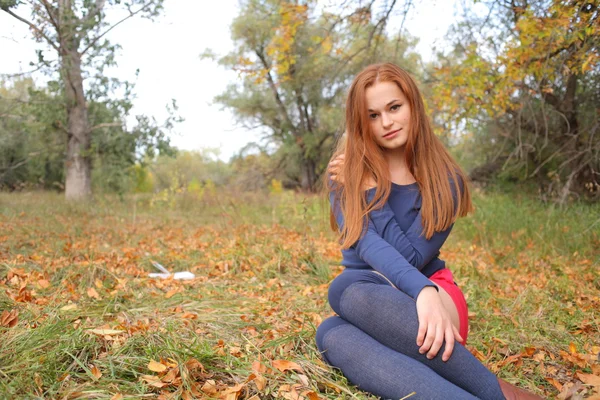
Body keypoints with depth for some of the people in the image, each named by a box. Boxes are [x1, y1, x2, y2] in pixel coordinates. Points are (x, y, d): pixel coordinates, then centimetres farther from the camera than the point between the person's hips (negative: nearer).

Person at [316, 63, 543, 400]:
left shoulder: (446, 181, -3)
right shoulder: (345, 175, 0)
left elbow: (412, 257, -12)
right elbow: (367, 246, -17)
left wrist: (370, 190, -12)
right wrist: (423, 291, -36)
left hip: (435, 295, -2)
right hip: (374, 302, 2)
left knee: (346, 291, -36)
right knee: (331, 335, -36)